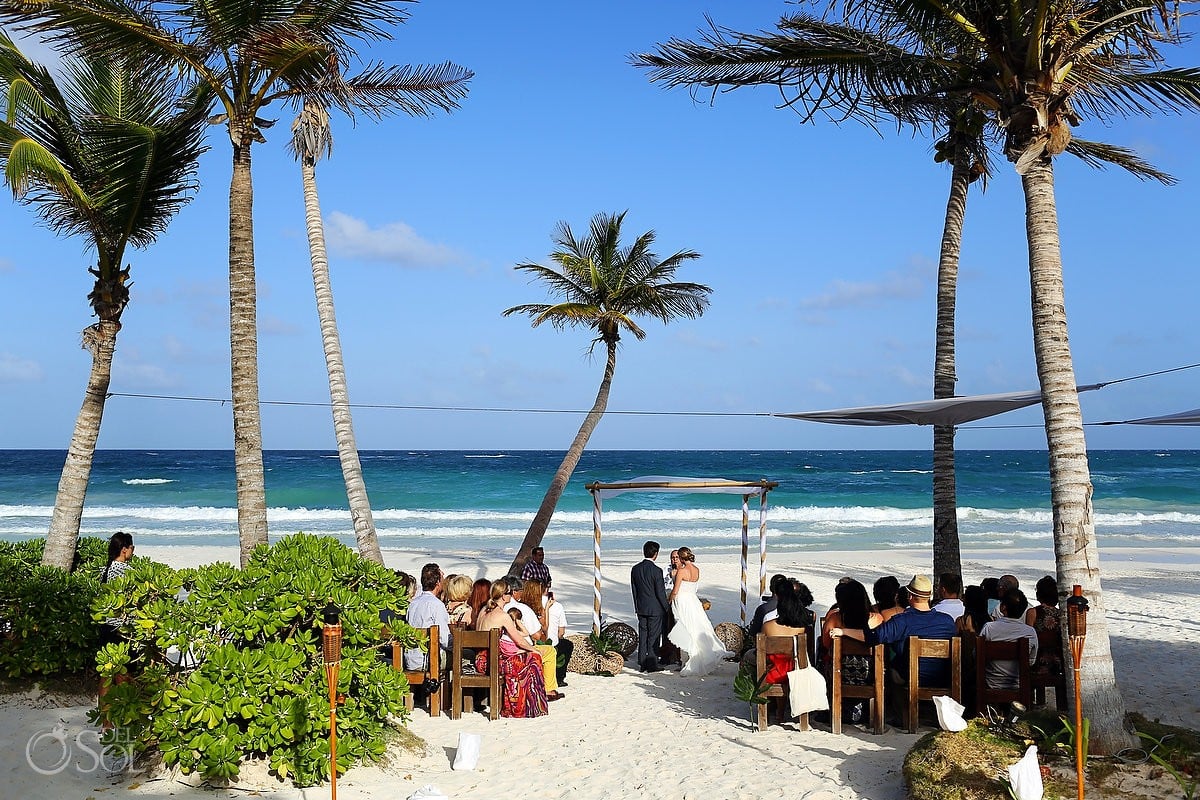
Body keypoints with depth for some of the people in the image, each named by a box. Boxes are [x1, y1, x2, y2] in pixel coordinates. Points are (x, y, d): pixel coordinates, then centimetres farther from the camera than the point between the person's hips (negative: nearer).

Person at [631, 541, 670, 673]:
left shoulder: (635, 569, 1)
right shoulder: (657, 570, -17)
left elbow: (634, 590, 8)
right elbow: (660, 593, -14)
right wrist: (666, 608, -2)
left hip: (641, 607, 5)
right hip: (655, 609, -5)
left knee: (642, 636, 12)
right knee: (653, 637, 2)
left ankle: (642, 663, 16)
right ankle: (652, 664, 6)